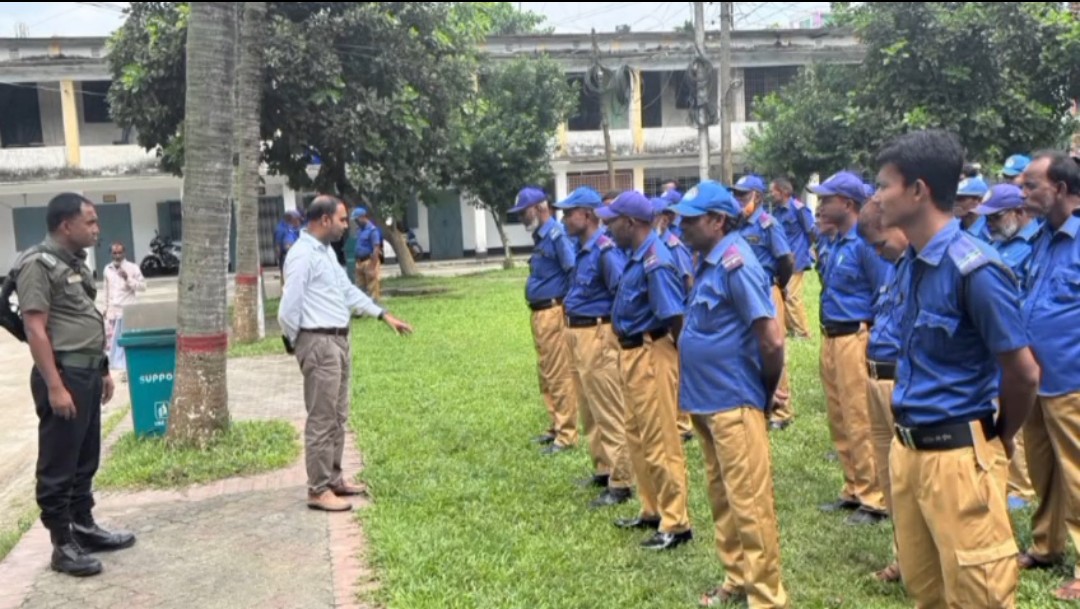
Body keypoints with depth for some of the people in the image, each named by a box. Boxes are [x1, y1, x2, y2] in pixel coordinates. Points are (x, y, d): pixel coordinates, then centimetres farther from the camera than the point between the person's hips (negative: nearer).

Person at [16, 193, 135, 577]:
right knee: (58, 466, 2)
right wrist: (54, 386, -22)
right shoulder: (38, 265, -14)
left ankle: (84, 528, 29)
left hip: (88, 373, 9)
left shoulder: (75, 262, 13)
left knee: (86, 460, 17)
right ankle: (63, 545, 10)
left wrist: (102, 370, 19)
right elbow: (36, 331, -18)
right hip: (63, 375, -9)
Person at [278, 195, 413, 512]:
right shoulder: (302, 254, -17)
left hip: (339, 340, 10)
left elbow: (347, 291, 22)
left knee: (337, 416, 16)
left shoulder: (327, 251, 15)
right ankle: (318, 490, 3)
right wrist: (295, 343, -5)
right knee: (322, 419, -5)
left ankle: (333, 478, 26)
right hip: (319, 343, -10)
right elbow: (288, 310, -17)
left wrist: (383, 314, 19)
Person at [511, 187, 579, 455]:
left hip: (554, 313, -10)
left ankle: (566, 436, 4)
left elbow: (575, 271, -22)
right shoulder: (542, 237, 14)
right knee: (547, 375, 18)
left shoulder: (557, 234, -15)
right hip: (541, 314, 10)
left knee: (560, 375, -4)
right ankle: (557, 427, 29)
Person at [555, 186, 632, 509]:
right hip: (579, 335, 10)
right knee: (590, 411, 19)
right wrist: (572, 330, 14)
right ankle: (603, 469, 31)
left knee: (610, 413, -3)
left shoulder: (605, 249, -18)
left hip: (598, 336, -10)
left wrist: (616, 327, -16)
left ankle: (620, 483, 5)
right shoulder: (582, 248, 11)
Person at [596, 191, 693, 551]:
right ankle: (653, 511, 32)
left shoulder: (655, 262, -21)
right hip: (634, 353, 11)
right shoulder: (637, 256, 10)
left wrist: (683, 360, -14)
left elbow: (676, 316, -23)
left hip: (651, 356, -11)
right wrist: (625, 351, 17)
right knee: (637, 437, 19)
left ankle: (676, 524, 7)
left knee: (660, 442, -3)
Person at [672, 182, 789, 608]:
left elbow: (772, 339, -22)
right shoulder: (708, 262, 10)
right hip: (707, 399, 10)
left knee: (749, 501, 0)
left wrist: (765, 391, -8)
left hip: (734, 402, -10)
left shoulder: (735, 263, -19)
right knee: (723, 498, 19)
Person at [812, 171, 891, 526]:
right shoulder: (836, 242, 13)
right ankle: (854, 490, 27)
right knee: (840, 421, 15)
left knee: (862, 423, -4)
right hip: (832, 339, 10)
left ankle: (875, 500, 7)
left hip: (855, 340, -9)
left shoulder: (866, 242, -14)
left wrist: (873, 340, -13)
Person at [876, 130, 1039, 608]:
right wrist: (907, 437, 14)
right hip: (907, 448, 8)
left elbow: (1023, 372, -15)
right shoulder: (911, 262, 6)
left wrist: (1000, 439, 1)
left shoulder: (974, 268, -20)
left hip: (957, 455, -8)